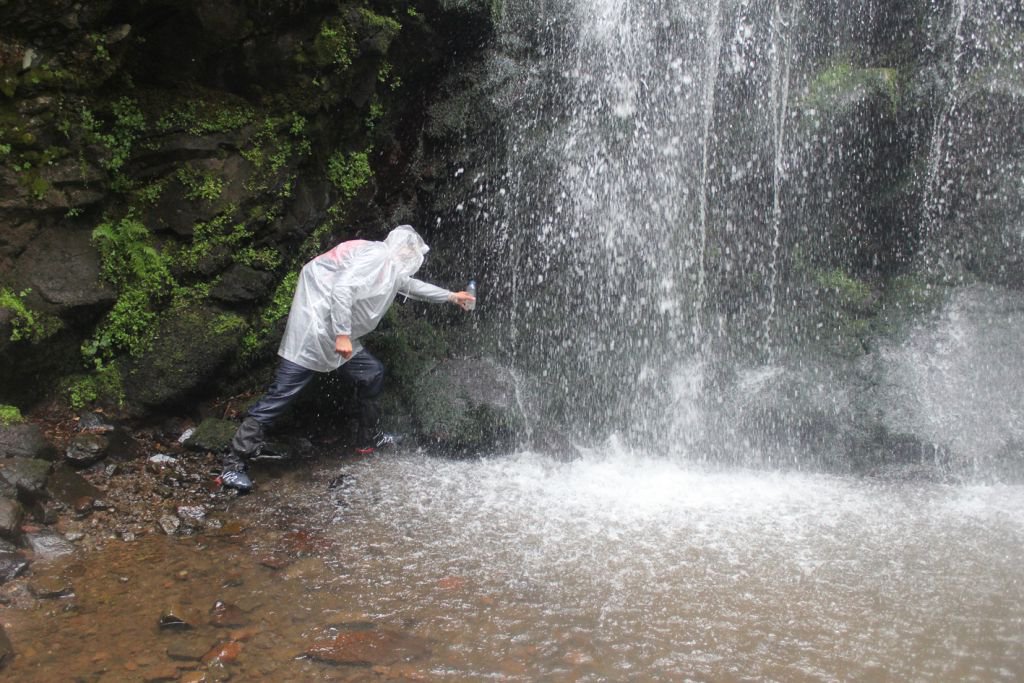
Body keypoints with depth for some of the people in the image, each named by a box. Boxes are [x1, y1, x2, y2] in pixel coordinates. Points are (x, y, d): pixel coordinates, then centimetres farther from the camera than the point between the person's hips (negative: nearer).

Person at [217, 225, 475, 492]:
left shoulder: (393, 270, 18)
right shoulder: (376, 255, -13)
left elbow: (412, 285, 38)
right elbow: (342, 287, -25)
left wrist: (450, 296, 46)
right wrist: (343, 335, -27)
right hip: (312, 331, -10)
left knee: (372, 374, 15)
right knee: (281, 393, -13)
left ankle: (369, 438, 32)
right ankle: (234, 464, -12)